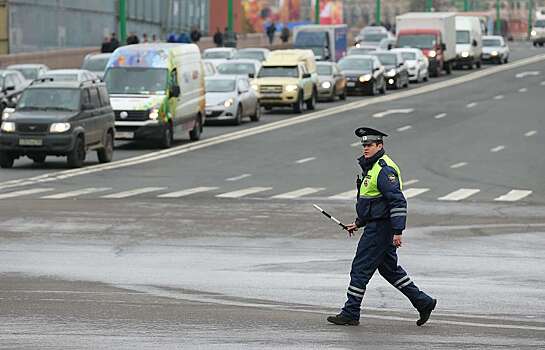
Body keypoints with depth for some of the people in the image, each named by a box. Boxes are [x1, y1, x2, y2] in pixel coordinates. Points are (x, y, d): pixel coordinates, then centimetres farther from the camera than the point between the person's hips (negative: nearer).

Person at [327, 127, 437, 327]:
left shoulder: (385, 169, -18)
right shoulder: (372, 167, 15)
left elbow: (398, 202, -23)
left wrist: (397, 231, -26)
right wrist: (358, 223, 25)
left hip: (379, 228, -11)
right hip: (375, 225, 11)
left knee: (360, 269, -4)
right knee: (389, 268, 16)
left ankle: (350, 314, 3)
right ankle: (423, 302, 19)